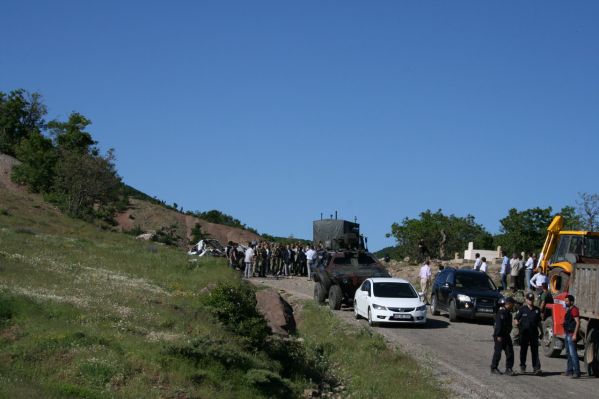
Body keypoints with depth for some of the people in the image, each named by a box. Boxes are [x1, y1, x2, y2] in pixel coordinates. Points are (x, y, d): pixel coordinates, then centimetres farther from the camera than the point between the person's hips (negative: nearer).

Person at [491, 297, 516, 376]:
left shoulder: (508, 313, 13)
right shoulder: (500, 313, -16)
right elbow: (498, 325, -20)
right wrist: (498, 336, -22)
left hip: (506, 336, 8)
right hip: (499, 336, -8)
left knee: (510, 352, 2)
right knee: (497, 352, 0)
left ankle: (508, 369, 6)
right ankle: (493, 368, 11)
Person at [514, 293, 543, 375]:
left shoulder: (537, 310, 11)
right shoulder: (522, 309, 1)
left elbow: (539, 322, 18)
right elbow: (516, 319, 2)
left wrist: (541, 331, 16)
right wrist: (517, 323, -20)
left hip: (534, 332, 1)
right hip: (524, 332, -1)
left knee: (535, 350, -4)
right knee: (523, 350, 8)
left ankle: (536, 368, -7)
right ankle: (522, 365, 23)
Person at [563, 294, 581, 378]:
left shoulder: (574, 310, -14)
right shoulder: (569, 310, 17)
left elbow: (578, 323, -21)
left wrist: (575, 334, -25)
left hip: (572, 335, -11)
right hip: (568, 334, 11)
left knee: (573, 353, -13)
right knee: (568, 353, 15)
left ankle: (577, 372, -14)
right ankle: (569, 371, 22)